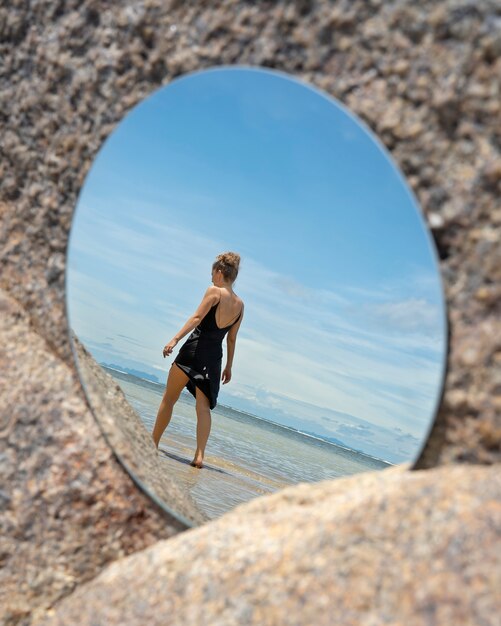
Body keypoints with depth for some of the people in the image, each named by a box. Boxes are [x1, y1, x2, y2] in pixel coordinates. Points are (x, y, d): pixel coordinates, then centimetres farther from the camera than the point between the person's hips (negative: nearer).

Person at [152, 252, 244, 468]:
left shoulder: (214, 291, -3)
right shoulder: (240, 304, 13)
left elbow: (197, 318, -15)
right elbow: (232, 339, 15)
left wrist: (175, 339, -20)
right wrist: (228, 366, 20)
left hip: (195, 347, -5)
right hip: (214, 356, 5)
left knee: (169, 398, 8)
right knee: (203, 406, 4)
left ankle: (152, 443, 15)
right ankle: (199, 455, -8)